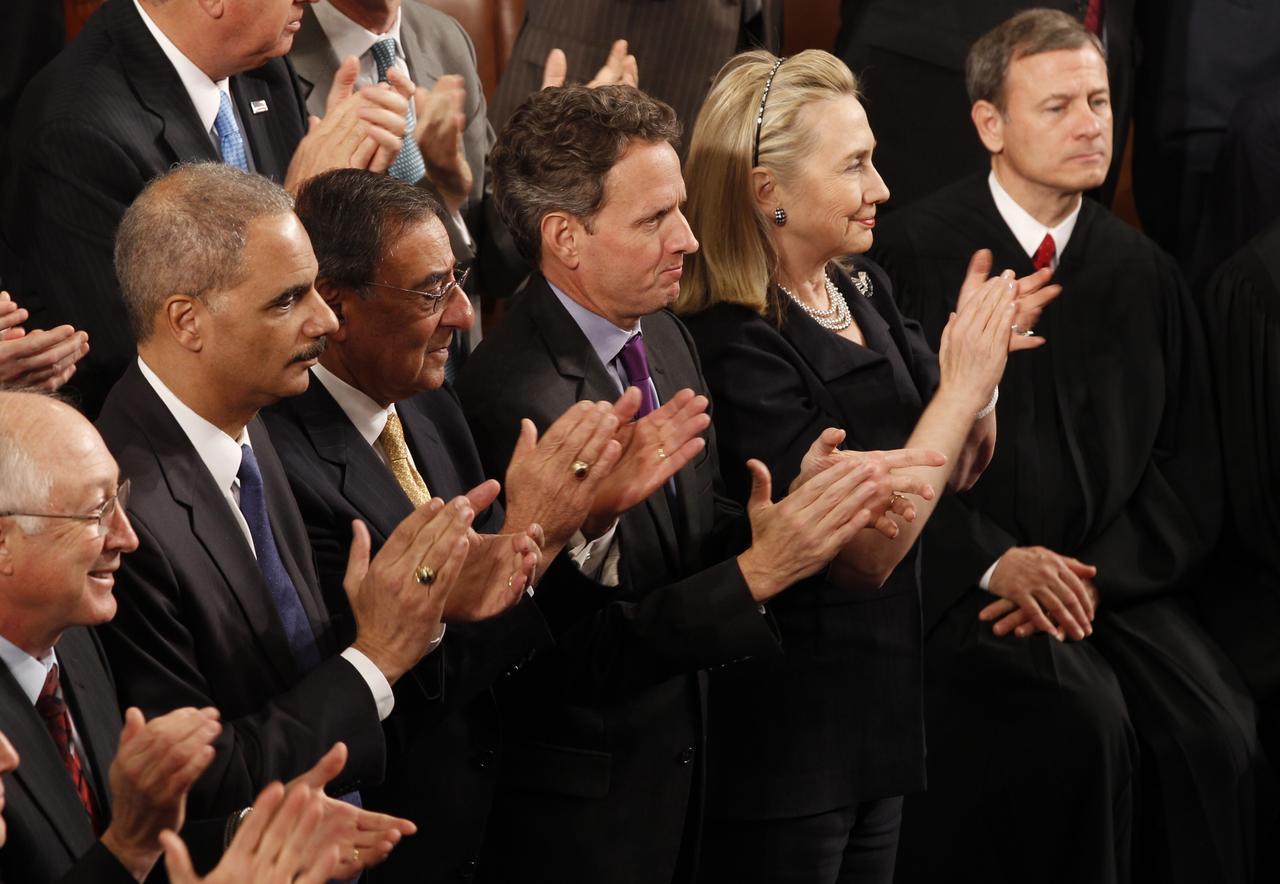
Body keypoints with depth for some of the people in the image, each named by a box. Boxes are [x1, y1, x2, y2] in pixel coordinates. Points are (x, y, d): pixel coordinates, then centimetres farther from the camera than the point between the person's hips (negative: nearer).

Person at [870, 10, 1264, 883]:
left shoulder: (1143, 272, 12)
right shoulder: (915, 253, 0)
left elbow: (1187, 471, 12)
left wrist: (1095, 577, -5)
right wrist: (997, 563, -13)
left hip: (1118, 583, 4)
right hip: (965, 583, -4)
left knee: (1220, 733, -23)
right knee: (1085, 722, -30)